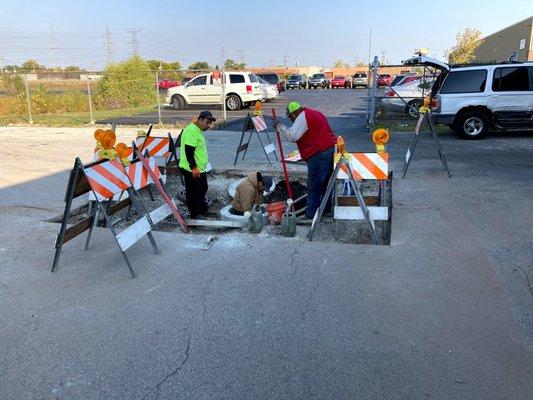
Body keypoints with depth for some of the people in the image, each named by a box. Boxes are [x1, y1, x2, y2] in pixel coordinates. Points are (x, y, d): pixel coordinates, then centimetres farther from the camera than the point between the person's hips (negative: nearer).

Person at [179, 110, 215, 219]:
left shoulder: (199, 130, 13)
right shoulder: (191, 131, -20)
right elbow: (188, 151, -25)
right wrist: (194, 168, -25)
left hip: (200, 169, 11)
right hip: (191, 171, -11)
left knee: (202, 190, 23)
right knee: (192, 194, 2)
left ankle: (203, 211, 40)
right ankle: (194, 216, 14)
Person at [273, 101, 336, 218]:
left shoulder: (302, 117, -8)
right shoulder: (316, 113, 23)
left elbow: (292, 136, -17)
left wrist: (280, 127, -6)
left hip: (319, 155, -10)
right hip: (332, 150, 10)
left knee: (314, 184, -1)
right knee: (326, 182, 16)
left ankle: (311, 212, 5)